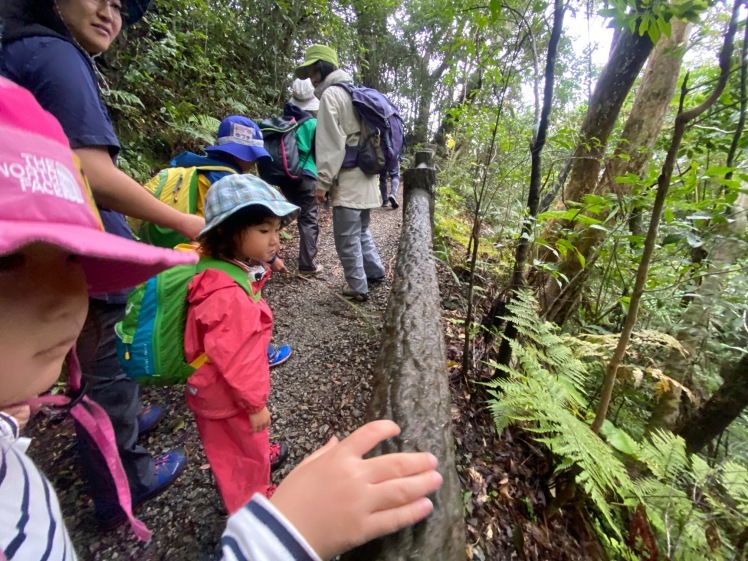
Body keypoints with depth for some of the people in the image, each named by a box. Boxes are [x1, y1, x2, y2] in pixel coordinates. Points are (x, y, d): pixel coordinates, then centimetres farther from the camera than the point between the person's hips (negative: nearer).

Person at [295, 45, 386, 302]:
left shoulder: (331, 94, -5)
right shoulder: (354, 93, 22)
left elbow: (330, 144, -16)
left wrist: (322, 182, -15)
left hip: (348, 180, -9)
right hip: (366, 177, 10)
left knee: (347, 237, -3)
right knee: (361, 230, 21)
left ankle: (357, 287, 6)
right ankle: (375, 272, 32)